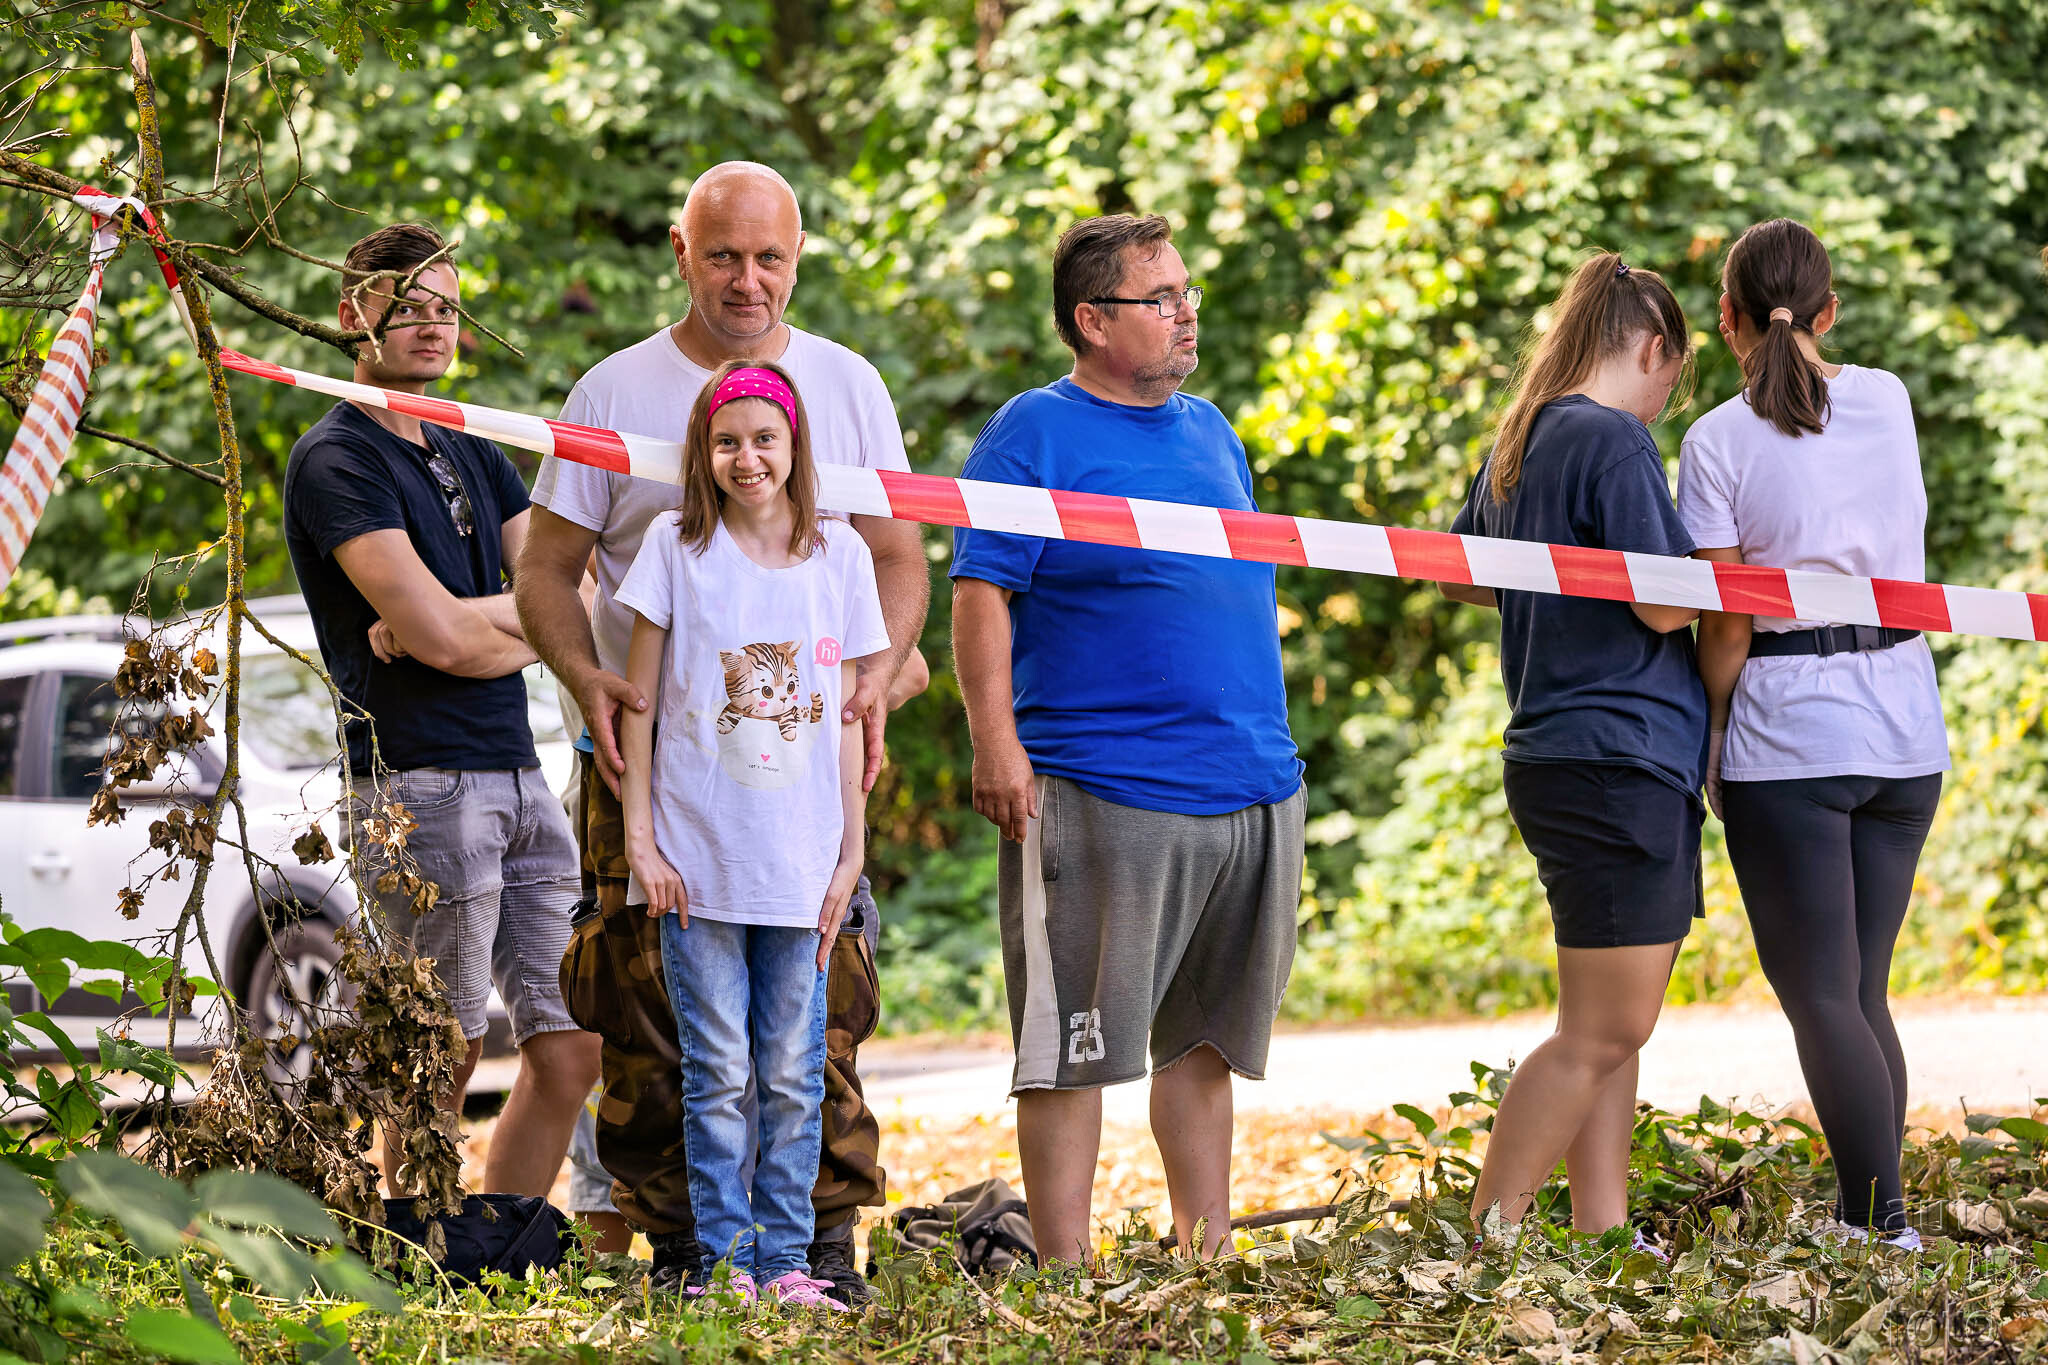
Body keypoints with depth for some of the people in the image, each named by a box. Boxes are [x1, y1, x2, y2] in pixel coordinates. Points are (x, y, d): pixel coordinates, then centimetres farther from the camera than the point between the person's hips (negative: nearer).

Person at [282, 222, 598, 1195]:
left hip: (519, 778, 8)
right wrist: (526, 621, 4)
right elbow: (443, 640, -16)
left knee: (570, 1048, 6)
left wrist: (456, 620, -8)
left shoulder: (475, 458, 20)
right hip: (424, 783, -8)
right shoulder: (336, 459, -6)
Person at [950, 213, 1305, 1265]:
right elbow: (981, 590, -10)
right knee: (1076, 1044, -5)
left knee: (1205, 1038, 12)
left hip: (1252, 790, 7)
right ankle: (1066, 1278, -2)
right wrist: (995, 740, -19)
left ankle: (1206, 1254, 18)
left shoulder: (1209, 430, 17)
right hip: (1103, 795, -7)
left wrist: (1265, 742, 23)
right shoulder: (1035, 433, -4)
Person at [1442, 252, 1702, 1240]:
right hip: (1622, 759, -10)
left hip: (1559, 759, 10)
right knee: (1601, 1034, -7)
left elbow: (1460, 571, 28)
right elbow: (1664, 604, -17)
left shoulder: (1520, 441, 14)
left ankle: (1602, 1232, 14)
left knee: (1610, 1030, 13)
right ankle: (1489, 1238, -7)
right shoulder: (1613, 439, -13)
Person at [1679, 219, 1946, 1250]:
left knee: (1819, 996, -2)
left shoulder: (1720, 441, -9)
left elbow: (1727, 627, -9)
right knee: (1862, 988, 13)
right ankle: (1871, 1217, 13)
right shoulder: (1888, 402, 5)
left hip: (1788, 737, -5)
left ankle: (1883, 1227, -8)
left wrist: (1710, 749, 3)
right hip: (1908, 734, 5)